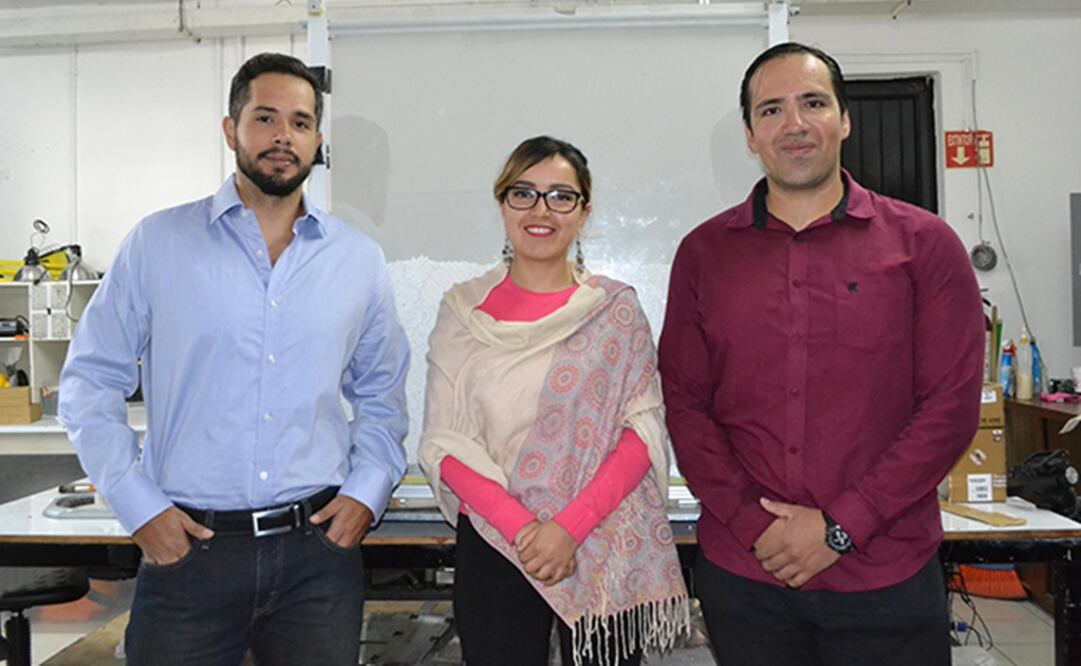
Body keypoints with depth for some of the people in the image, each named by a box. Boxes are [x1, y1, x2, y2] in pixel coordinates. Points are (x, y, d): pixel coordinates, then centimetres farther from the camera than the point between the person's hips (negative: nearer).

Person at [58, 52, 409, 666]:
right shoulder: (157, 244, 1)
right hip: (188, 548, -1)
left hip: (320, 548, 2)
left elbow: (382, 396, 13)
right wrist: (139, 505, -5)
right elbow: (90, 382, 3)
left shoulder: (360, 259, 6)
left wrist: (367, 491, 0)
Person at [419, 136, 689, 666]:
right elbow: (442, 442, -1)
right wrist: (518, 525, -14)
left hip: (607, 548, 0)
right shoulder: (463, 310, 2)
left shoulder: (616, 309, 0)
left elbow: (644, 431, -4)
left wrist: (571, 526, -15)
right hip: (492, 543, 1)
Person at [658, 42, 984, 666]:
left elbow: (952, 405, -6)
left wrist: (840, 528, -10)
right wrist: (754, 526, -9)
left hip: (887, 579, -1)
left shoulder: (924, 244, -1)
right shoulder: (704, 252, 3)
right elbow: (685, 405, 0)